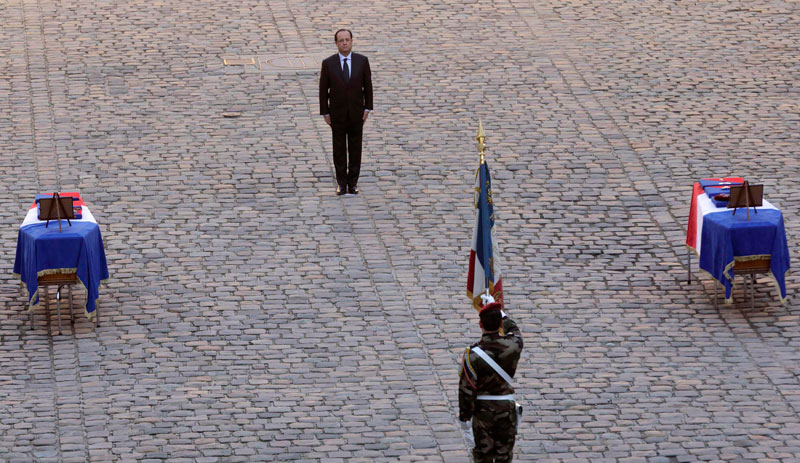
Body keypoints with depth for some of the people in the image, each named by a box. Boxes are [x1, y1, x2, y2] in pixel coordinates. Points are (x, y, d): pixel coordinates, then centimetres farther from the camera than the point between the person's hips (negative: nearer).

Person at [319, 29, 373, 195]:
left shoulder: (362, 61, -4)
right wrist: (325, 113, -4)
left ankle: (353, 182, 14)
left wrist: (367, 108, -2)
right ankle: (341, 183, 15)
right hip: (337, 113, 0)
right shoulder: (328, 63, -6)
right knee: (339, 149, 6)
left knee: (355, 149, 6)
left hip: (356, 113, 0)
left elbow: (367, 85, 2)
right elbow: (323, 90, -1)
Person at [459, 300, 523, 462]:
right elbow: (514, 330, 14)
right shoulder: (513, 345, -13)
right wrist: (501, 314, 29)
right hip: (506, 405, 2)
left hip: (482, 406, -2)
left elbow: (466, 387, -14)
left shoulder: (472, 354, -20)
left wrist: (464, 413, -1)